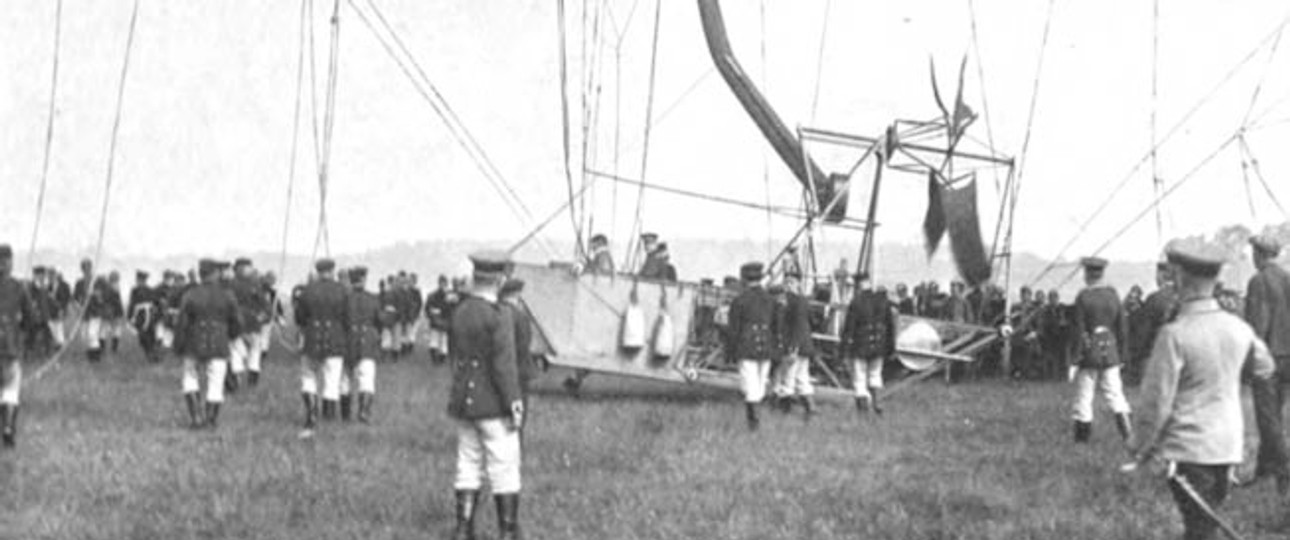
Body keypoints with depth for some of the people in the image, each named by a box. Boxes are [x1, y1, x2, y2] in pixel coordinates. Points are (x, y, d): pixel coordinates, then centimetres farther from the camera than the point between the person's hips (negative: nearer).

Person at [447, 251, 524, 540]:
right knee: (504, 469, 1)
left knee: (469, 466, 11)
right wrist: (513, 405, -14)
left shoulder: (459, 312, 5)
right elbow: (504, 366, -19)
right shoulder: (498, 317, -16)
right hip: (494, 406, -7)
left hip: (463, 402, 7)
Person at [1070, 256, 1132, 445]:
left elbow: (1079, 330, -11)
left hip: (1089, 352, -4)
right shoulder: (1113, 295, 2)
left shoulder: (1083, 297, -11)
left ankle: (1082, 435, 8)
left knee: (1084, 396, 5)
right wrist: (1121, 353, 13)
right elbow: (1122, 327, 5)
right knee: (1114, 393, 9)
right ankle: (1127, 431, -3)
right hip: (1111, 351, 4)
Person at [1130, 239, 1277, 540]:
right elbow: (1264, 369, 19)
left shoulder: (1174, 335, -18)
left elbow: (1157, 401, -14)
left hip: (1188, 448, -6)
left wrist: (1143, 447, -2)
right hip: (1229, 445, 6)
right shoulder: (1238, 329, 0)